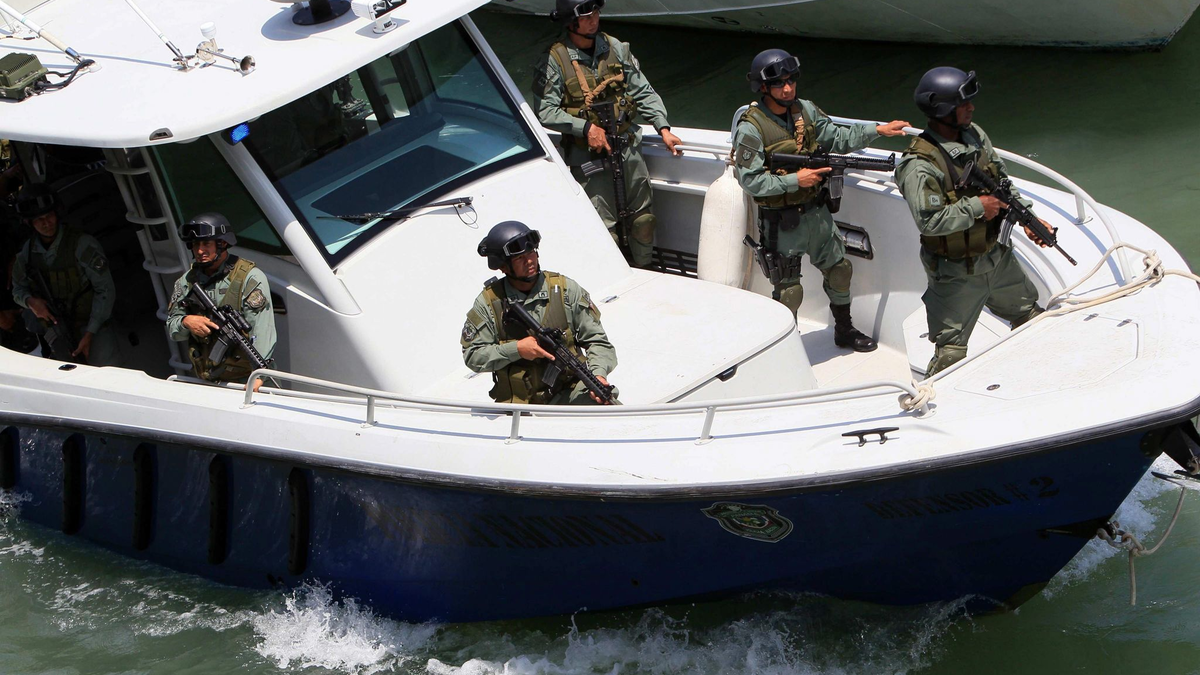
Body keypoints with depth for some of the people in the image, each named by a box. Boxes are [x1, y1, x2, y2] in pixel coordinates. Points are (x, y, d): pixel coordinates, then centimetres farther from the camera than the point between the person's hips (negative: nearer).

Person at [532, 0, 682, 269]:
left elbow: (644, 92, 8)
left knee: (642, 218, 10)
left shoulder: (616, 48, 4)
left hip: (628, 145, 5)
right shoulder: (555, 60, -10)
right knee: (605, 228, -5)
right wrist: (587, 128, -20)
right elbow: (545, 112, -12)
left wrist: (663, 129, -3)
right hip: (588, 153, -5)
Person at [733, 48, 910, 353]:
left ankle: (844, 330, 41)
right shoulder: (751, 128, -20)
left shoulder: (805, 110, 0)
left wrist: (877, 130, 1)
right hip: (781, 222, -7)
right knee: (789, 290, 3)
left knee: (839, 269, 20)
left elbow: (838, 139, 9)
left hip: (816, 212, 7)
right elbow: (750, 180, -21)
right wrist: (795, 181, -24)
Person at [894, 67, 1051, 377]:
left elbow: (1002, 182, 10)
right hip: (957, 274, -8)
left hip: (997, 255, 8)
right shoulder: (919, 165, -26)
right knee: (951, 352, -1)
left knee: (1031, 316, 24)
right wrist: (976, 208, -25)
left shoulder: (975, 135, -1)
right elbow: (929, 221, -32)